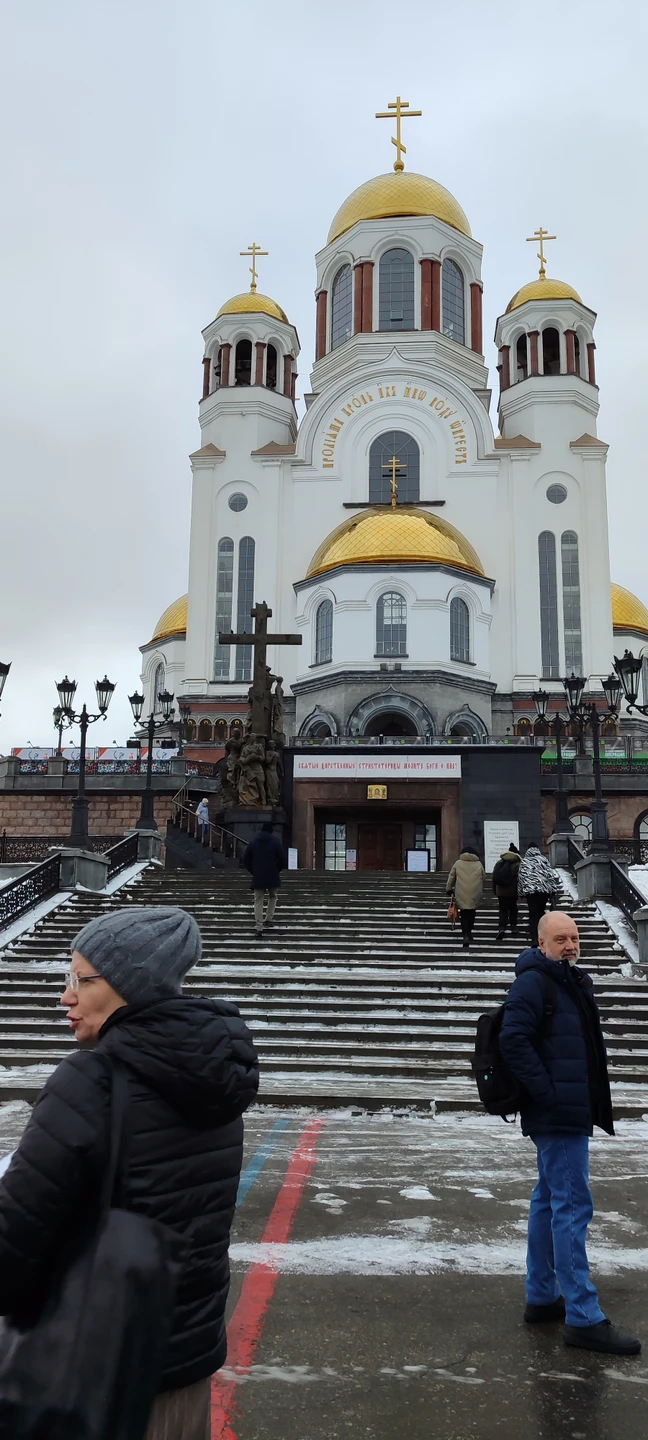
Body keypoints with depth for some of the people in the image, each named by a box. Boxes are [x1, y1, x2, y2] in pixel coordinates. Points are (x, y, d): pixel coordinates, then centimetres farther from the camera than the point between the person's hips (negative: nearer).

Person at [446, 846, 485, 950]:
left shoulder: (458, 863, 3)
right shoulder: (478, 864, 6)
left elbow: (451, 877, 6)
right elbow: (483, 879, 12)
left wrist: (449, 889, 19)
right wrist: (481, 891, 26)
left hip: (462, 895, -1)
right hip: (475, 895, 1)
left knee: (464, 914, 2)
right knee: (471, 913, 17)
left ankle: (466, 934, -12)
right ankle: (468, 932, 24)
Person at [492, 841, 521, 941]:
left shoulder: (499, 863, 8)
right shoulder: (517, 864, -7)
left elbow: (494, 877, 11)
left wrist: (494, 890, 18)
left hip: (500, 891, 2)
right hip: (512, 891, -2)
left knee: (503, 910, 1)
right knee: (513, 909, 15)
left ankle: (502, 928, -18)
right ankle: (513, 927, 21)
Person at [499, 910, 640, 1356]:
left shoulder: (575, 982, 14)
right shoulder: (533, 982, -16)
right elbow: (513, 1040, -25)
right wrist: (548, 1091, -22)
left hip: (571, 1114, 10)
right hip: (559, 1117, -10)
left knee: (549, 1202, 16)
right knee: (573, 1209, -6)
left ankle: (542, 1297, 27)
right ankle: (584, 1318, 1)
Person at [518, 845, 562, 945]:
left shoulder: (524, 862, 9)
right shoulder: (543, 859, 7)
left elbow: (520, 877, 8)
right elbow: (550, 874, 2)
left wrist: (521, 892, 15)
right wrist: (553, 891, 4)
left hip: (529, 890, -1)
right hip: (544, 889, 1)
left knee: (533, 914, -2)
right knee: (541, 912, 15)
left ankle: (534, 937, -15)